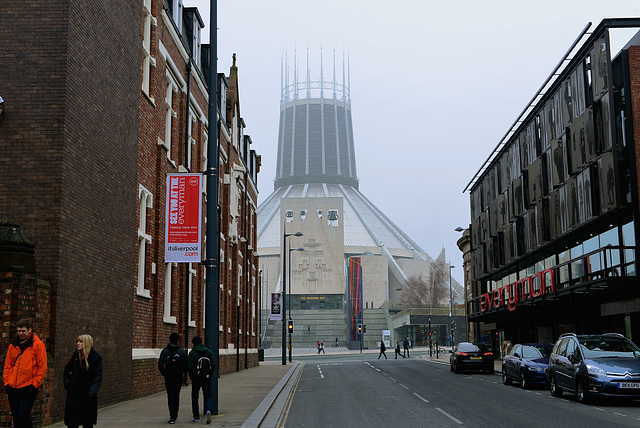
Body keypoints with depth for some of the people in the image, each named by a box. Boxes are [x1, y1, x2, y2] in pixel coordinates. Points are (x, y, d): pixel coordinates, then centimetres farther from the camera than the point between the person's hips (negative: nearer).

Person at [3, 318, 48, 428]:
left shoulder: (38, 344, -4)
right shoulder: (13, 345, 10)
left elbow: (42, 366, -5)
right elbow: (7, 366, 16)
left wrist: (35, 383, -10)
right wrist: (7, 382, 6)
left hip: (29, 387, -5)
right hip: (13, 387, 5)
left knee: (23, 415, -14)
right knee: (16, 417, 10)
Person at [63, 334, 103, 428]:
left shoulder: (95, 357, -9)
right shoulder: (76, 355, 5)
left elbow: (98, 377, -13)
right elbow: (66, 371, 19)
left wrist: (92, 392, -24)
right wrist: (67, 383, 7)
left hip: (87, 396, -3)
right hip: (73, 394, 4)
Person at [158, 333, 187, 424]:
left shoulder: (165, 351, -3)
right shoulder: (182, 351, -1)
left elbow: (160, 365, -5)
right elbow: (185, 365, -4)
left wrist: (164, 374, 9)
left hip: (168, 377, -1)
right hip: (179, 377, 1)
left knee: (170, 396, 0)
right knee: (176, 395, 17)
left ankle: (172, 417, -9)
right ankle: (175, 414, 25)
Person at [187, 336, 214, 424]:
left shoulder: (192, 353, -7)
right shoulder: (209, 351, 4)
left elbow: (189, 367, -12)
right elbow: (213, 365, 2)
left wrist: (191, 376, 2)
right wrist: (210, 375, 12)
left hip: (196, 378, -2)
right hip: (207, 378, 2)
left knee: (195, 397, 12)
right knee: (208, 396, 6)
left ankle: (196, 417, 14)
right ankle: (208, 410, -22)